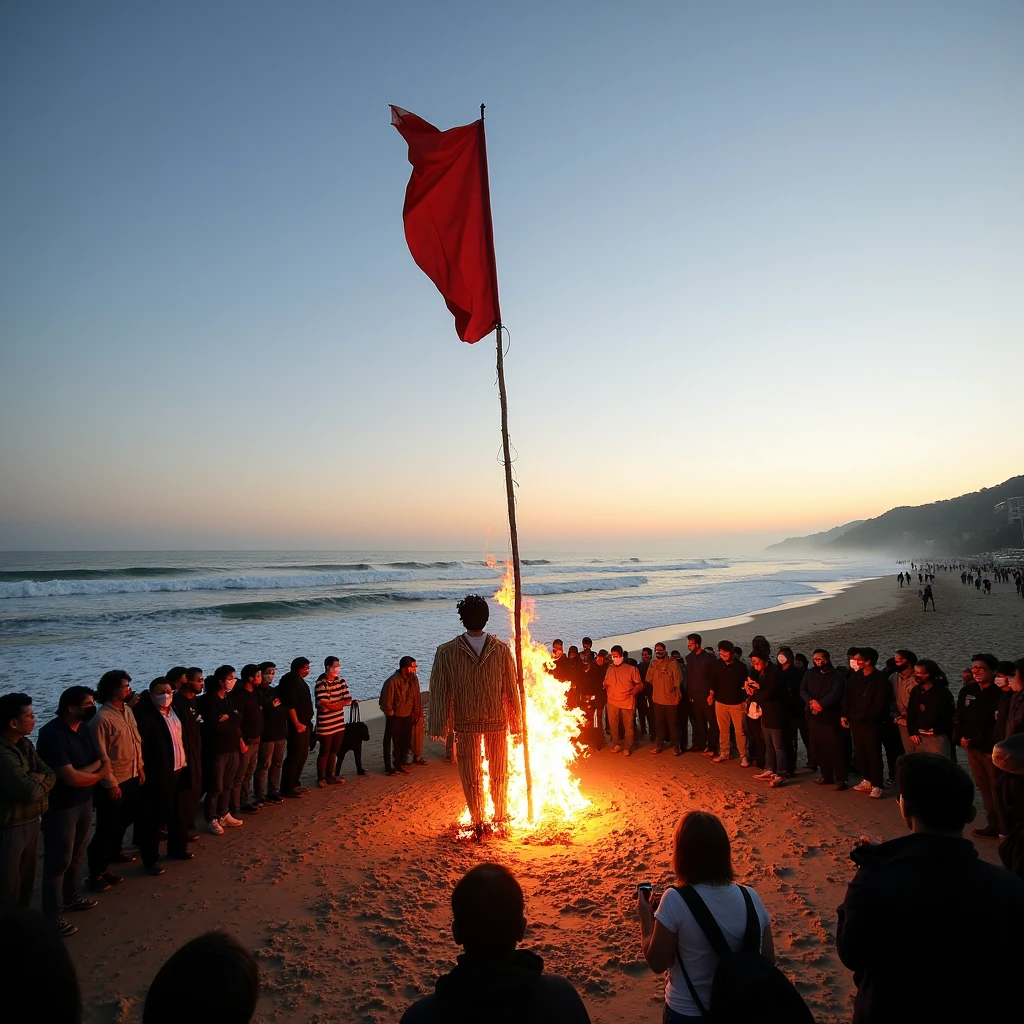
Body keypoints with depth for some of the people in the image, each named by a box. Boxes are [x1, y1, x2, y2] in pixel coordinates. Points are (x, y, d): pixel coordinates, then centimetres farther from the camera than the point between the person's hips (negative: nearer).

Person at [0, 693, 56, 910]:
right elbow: (31, 791, -28)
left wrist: (39, 780, -16)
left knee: (26, 881, 22)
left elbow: (51, 775, 5)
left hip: (30, 822, 9)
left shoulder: (24, 744, 5)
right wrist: (40, 782, -7)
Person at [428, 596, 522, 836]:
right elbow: (512, 689, -5)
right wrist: (516, 722, 5)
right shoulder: (501, 649, -11)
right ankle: (500, 816, 34)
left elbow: (440, 691, -9)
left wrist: (441, 726, -1)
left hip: (465, 723, -1)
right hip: (498, 720, 1)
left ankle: (478, 823, 21)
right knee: (499, 773, 19)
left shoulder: (447, 652, -13)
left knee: (471, 775, 13)